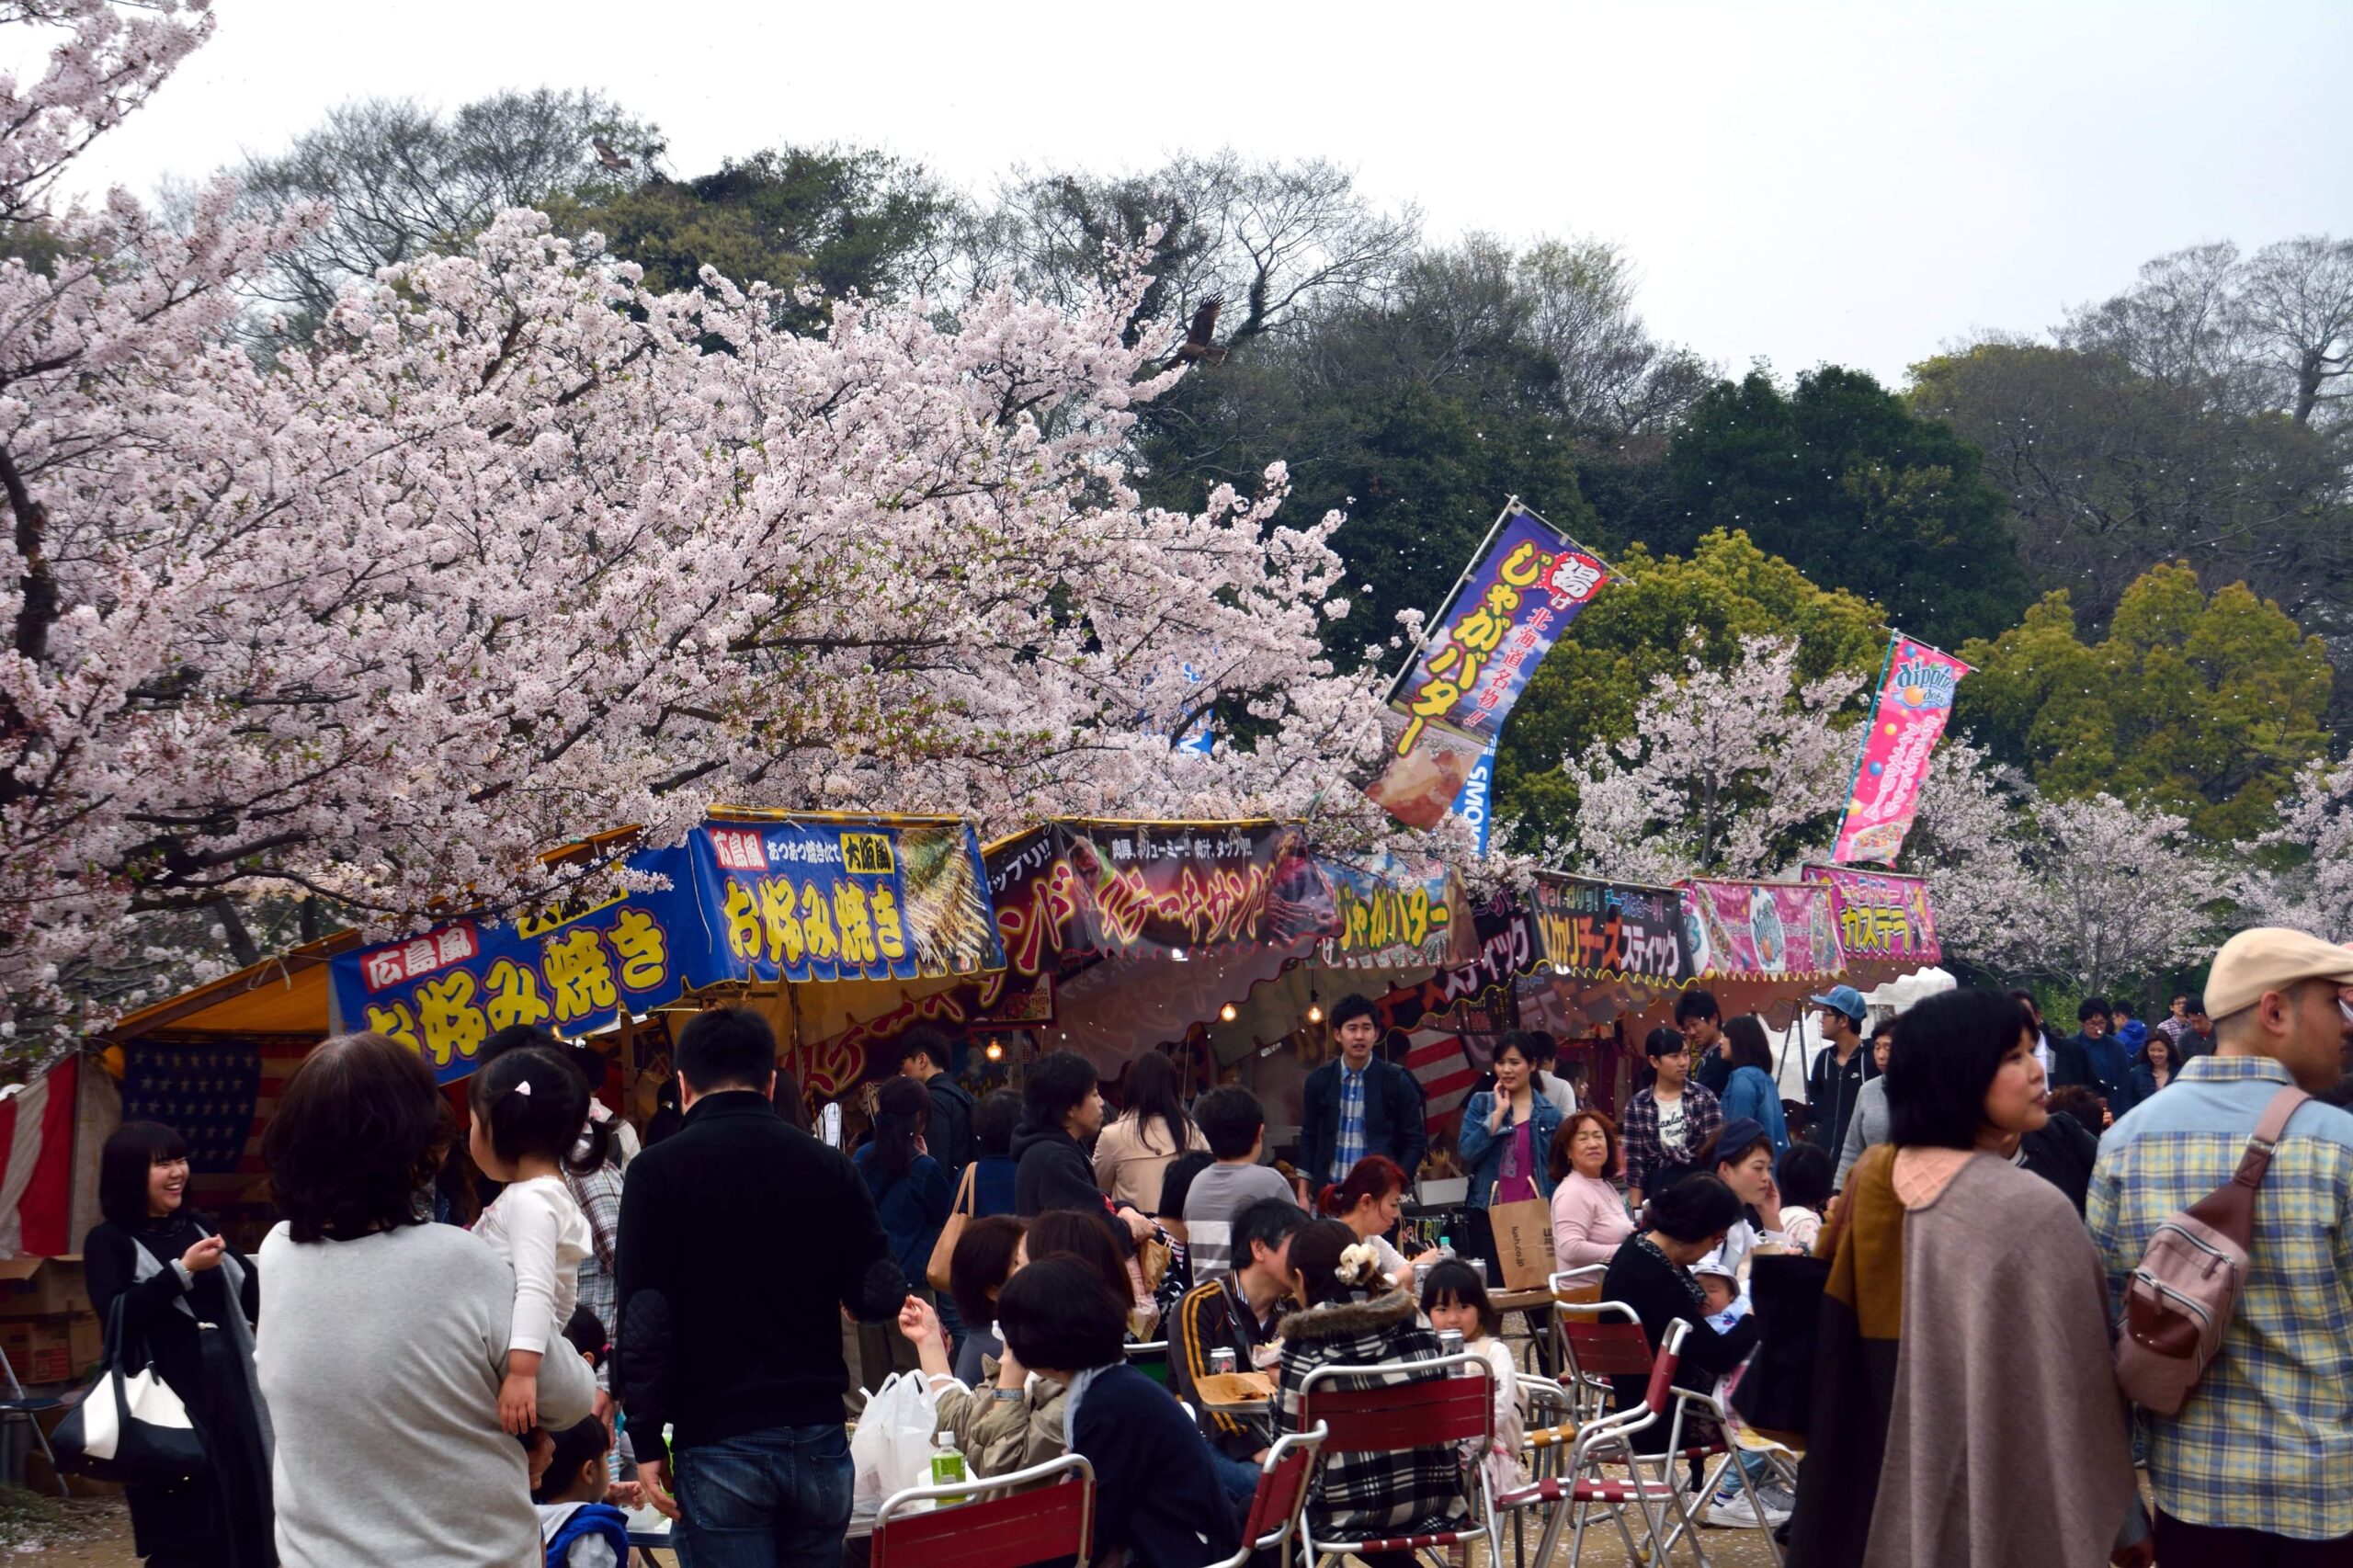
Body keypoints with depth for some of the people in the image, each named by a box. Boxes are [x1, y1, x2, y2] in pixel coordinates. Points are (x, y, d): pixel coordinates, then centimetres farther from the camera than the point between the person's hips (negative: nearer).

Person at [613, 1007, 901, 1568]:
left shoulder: (658, 1171, -5)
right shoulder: (829, 1167, 3)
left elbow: (643, 1320, -10)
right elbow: (882, 1295, 3)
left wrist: (647, 1441, -4)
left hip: (718, 1443, -3)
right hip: (818, 1437, 3)